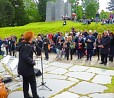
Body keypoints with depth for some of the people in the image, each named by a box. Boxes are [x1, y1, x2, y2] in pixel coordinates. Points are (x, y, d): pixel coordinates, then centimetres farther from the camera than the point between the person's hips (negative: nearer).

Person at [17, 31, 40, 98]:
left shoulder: (22, 45, 7)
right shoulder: (27, 46, -23)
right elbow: (26, 57, -32)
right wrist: (33, 62, -18)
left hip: (22, 67, 9)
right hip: (27, 68, -9)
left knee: (25, 82, 18)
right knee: (33, 82, 5)